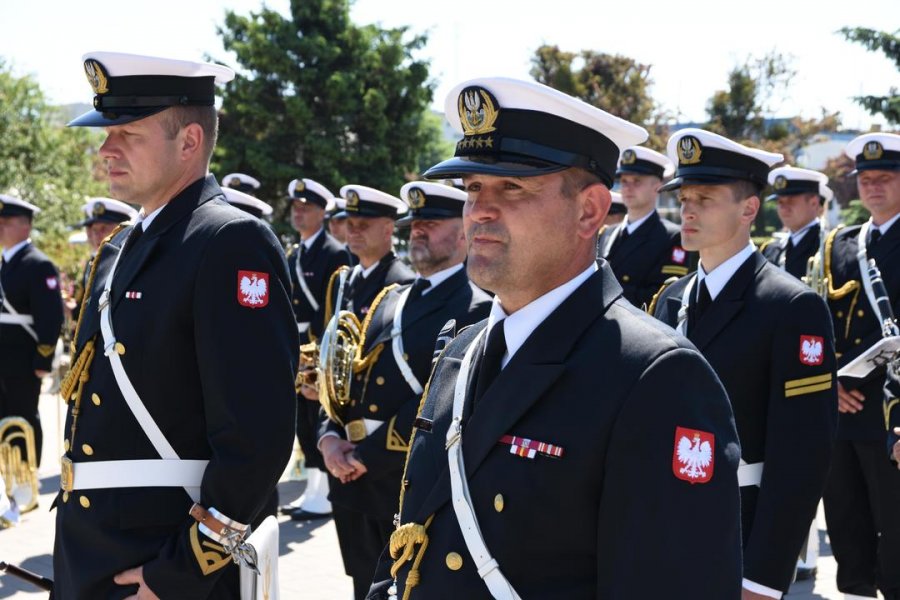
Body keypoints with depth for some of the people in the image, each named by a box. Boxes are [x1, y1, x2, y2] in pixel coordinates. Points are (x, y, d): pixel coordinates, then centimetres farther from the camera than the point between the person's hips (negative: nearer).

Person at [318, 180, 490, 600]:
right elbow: (354, 377, 18)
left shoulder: (476, 310, -9)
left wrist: (366, 455, -16)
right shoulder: (391, 299, 18)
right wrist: (331, 437, -1)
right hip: (357, 487, 8)